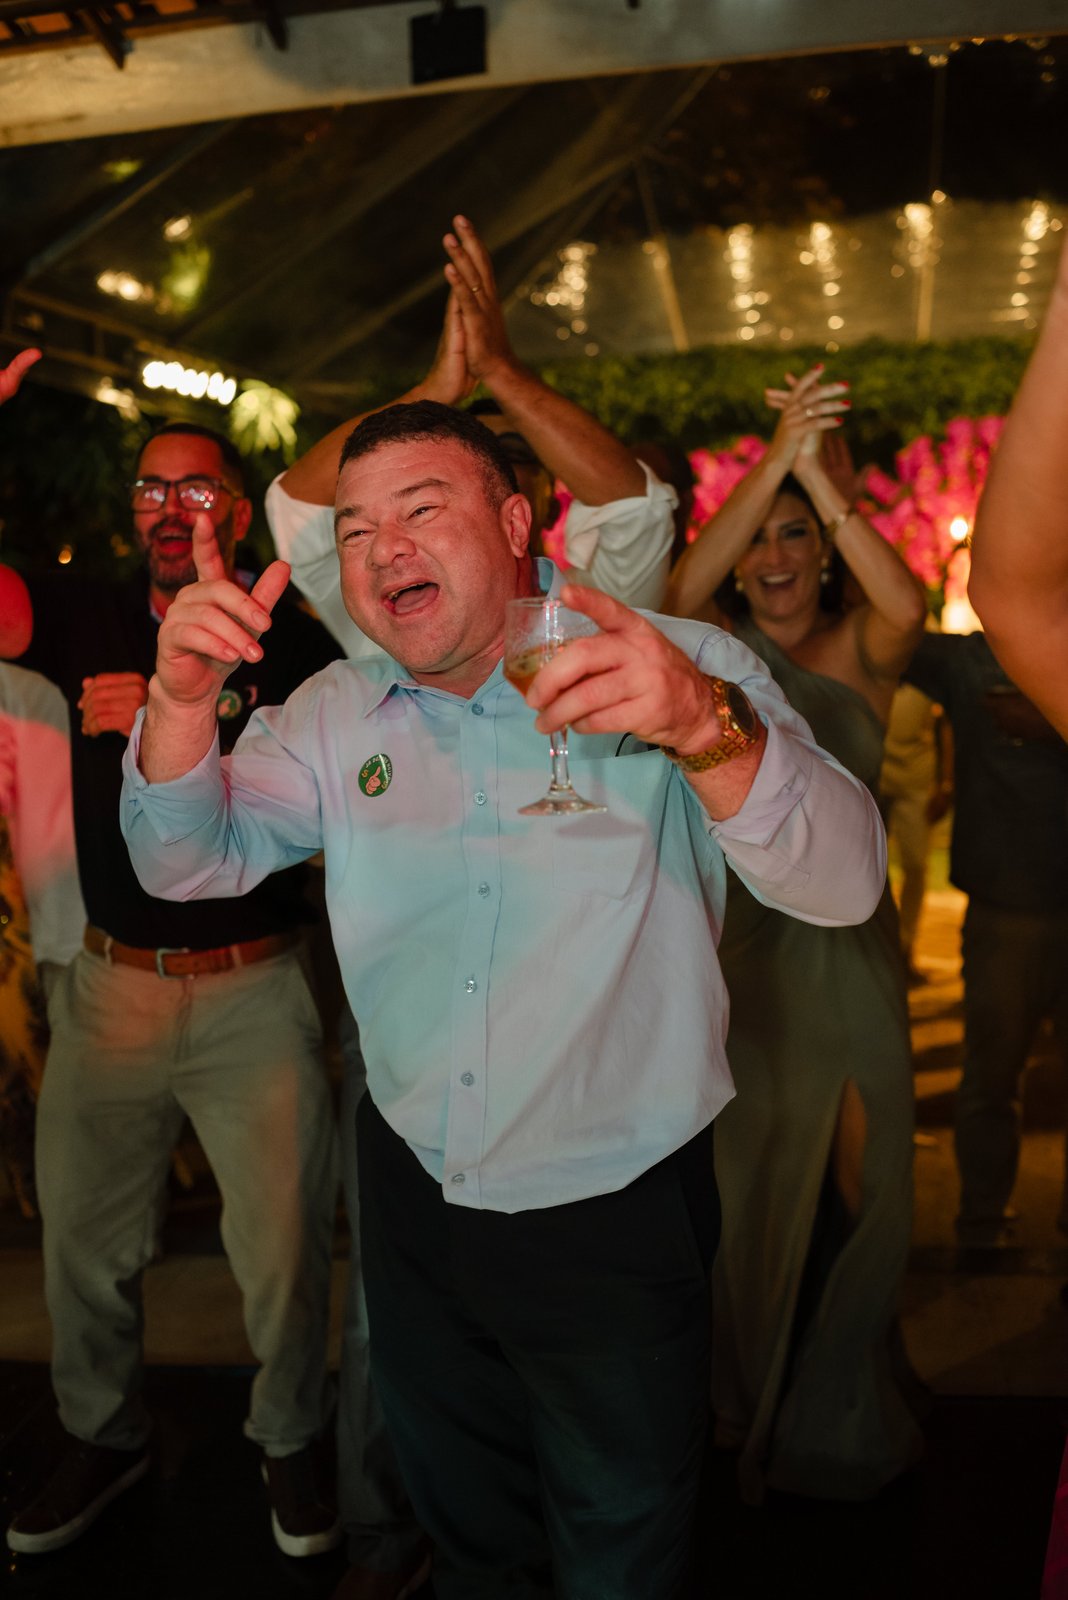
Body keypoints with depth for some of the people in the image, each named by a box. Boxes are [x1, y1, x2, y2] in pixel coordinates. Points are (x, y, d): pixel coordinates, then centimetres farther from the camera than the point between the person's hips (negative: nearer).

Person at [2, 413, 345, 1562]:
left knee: (284, 1249, 5)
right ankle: (103, 1439, 42)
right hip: (109, 986, 3)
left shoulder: (294, 648, -3)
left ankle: (289, 1441, 33)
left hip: (254, 994, -3)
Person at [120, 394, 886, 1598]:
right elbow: (192, 863, -3)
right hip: (414, 1196, 4)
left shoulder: (678, 672, -17)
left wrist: (705, 729, -49)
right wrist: (183, 701, -23)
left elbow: (844, 883, -28)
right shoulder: (339, 712, -1)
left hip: (618, 1216, -3)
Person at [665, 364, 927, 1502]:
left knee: (855, 1181, 7)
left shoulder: (857, 652, 1)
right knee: (746, 1175, 12)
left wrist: (817, 473, -24)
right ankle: (747, 1398, 34)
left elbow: (906, 606, -23)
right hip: (741, 939, 0)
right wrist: (777, 453, -27)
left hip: (845, 944, 0)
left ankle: (840, 1406, 31)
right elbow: (683, 590, -20)